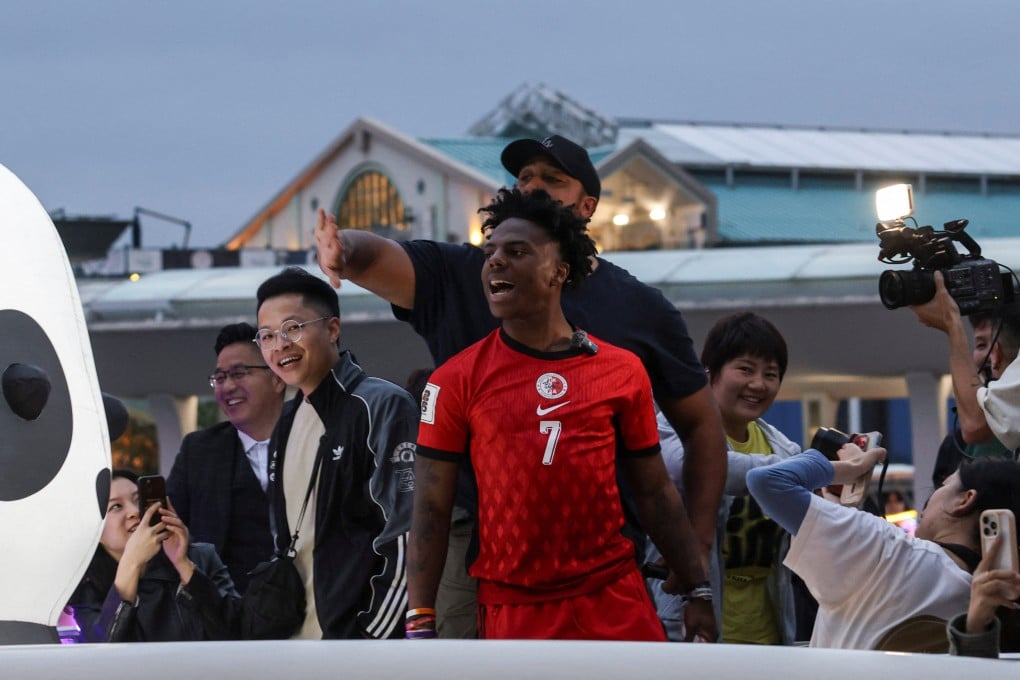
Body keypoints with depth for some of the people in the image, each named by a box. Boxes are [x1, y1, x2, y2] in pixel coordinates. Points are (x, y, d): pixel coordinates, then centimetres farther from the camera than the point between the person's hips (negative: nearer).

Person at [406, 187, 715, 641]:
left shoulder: (622, 372, 6)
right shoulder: (456, 381, 2)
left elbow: (654, 492, 13)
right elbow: (431, 510, 0)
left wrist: (697, 590, 9)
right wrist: (420, 623, -7)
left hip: (616, 602, 1)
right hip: (512, 614, -1)